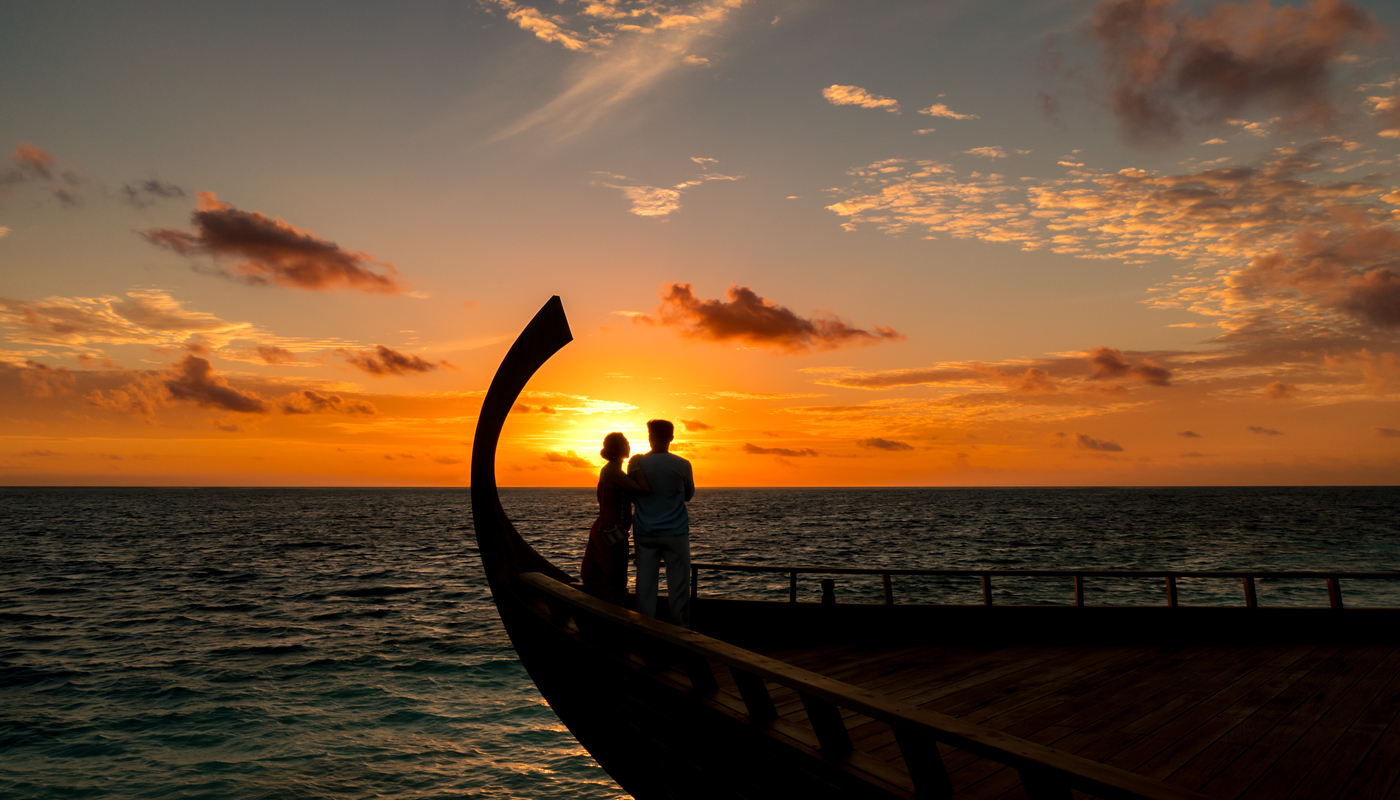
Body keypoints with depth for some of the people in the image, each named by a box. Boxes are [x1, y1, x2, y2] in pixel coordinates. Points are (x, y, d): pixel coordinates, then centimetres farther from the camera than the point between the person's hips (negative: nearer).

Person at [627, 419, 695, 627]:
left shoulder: (636, 464, -3)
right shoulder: (682, 465, -7)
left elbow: (633, 497, 9)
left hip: (645, 534, 2)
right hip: (675, 533, -2)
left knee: (645, 584, 6)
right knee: (678, 585, 4)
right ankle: (681, 630, 7)